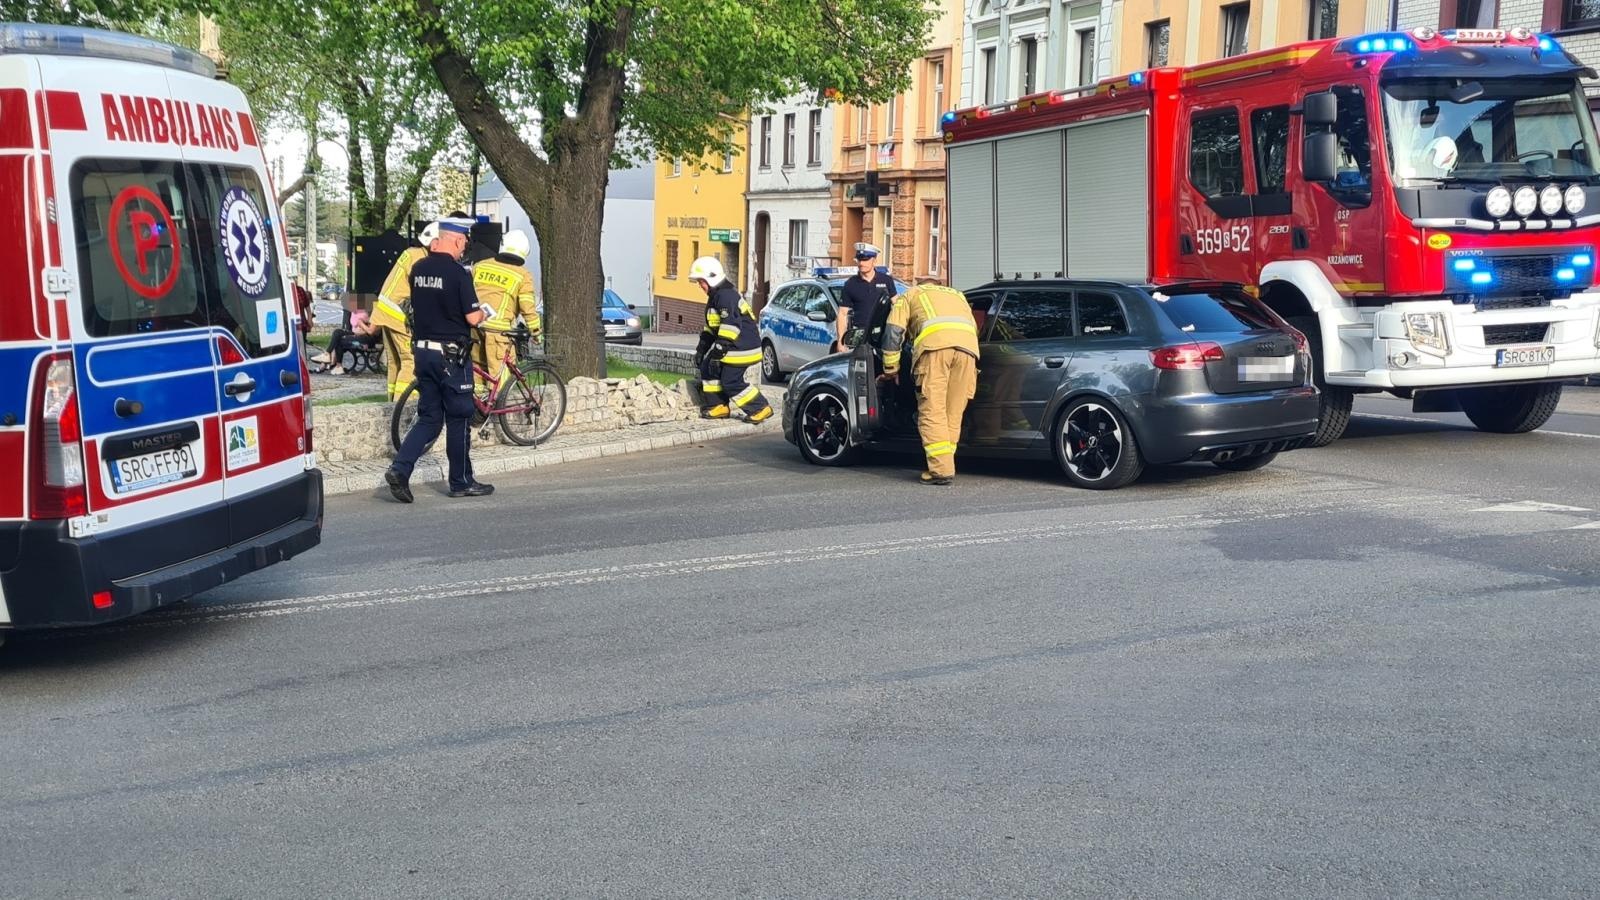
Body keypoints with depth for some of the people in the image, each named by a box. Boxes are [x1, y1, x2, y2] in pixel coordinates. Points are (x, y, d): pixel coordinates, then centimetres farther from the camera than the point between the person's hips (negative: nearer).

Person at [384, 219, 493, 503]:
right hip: (451, 354, -6)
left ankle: (400, 469, -4)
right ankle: (461, 482, 14)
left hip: (423, 350, 6)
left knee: (429, 418, 12)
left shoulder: (418, 269, 5)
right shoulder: (457, 273, -15)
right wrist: (483, 313, 6)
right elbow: (472, 318, -15)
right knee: (458, 418, 6)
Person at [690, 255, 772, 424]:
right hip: (733, 346, 11)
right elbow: (711, 327, 23)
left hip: (741, 347, -11)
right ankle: (719, 406, 16)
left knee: (731, 381, -10)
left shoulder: (725, 296, -20)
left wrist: (719, 350, -26)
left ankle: (761, 409, -3)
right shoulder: (716, 296, 16)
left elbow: (731, 326, -27)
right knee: (707, 368, 12)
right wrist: (702, 349, 19)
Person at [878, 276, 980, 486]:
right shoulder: (957, 295, 41)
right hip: (967, 346, 4)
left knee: (932, 411, -5)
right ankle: (945, 466, 9)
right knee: (954, 413, 9)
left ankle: (941, 469, -13)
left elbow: (893, 331, 22)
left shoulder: (910, 295, 31)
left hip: (935, 344, -4)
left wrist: (891, 369, 30)